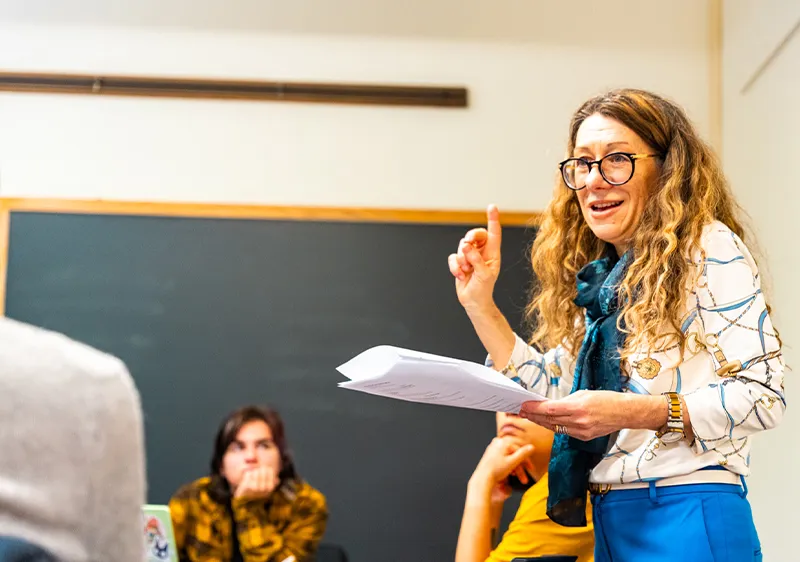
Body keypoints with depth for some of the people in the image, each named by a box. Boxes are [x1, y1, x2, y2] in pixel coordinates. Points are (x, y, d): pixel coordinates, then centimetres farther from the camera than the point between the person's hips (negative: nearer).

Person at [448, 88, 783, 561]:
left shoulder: (707, 248, -6)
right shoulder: (597, 280, 14)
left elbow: (764, 394, -14)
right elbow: (550, 397, 12)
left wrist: (632, 412, -25)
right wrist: (480, 302, 7)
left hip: (688, 521, -7)